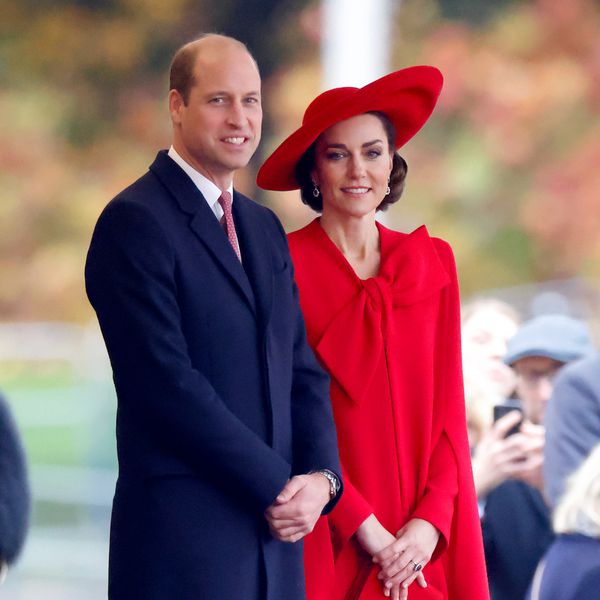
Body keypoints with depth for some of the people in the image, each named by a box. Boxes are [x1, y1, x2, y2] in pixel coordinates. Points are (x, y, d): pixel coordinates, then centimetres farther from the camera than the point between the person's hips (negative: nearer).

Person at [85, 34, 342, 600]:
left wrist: (321, 477, -4)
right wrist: (278, 487, -12)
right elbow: (169, 384, -15)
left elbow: (303, 371, 14)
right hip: (184, 537, -7)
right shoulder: (134, 222, -8)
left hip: (276, 532, 7)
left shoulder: (265, 229, 17)